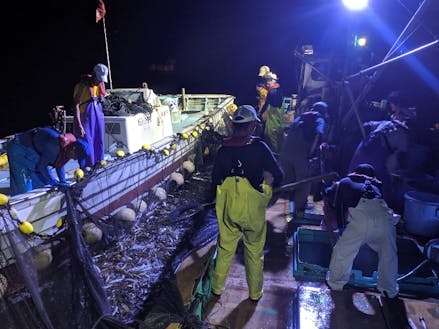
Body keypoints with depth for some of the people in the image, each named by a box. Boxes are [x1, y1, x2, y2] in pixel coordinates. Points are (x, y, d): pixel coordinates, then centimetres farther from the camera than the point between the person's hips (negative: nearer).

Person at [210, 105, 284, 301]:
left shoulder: (224, 150, -5)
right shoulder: (259, 147, -15)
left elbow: (215, 180, 3)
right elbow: (278, 175, -11)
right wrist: (268, 183, 10)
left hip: (228, 210, 3)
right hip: (253, 211, -2)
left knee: (225, 249, 20)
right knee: (254, 252, 16)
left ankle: (217, 287, 35)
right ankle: (255, 292, 33)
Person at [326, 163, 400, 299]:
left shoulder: (345, 182, 30)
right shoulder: (376, 185, 35)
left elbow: (338, 207, 31)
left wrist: (341, 227, 42)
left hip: (361, 218, -3)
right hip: (384, 216, 3)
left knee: (343, 251, 16)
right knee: (388, 254, 26)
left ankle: (335, 282, 33)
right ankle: (389, 289, 39)